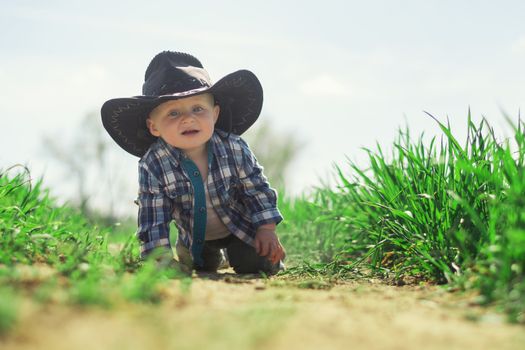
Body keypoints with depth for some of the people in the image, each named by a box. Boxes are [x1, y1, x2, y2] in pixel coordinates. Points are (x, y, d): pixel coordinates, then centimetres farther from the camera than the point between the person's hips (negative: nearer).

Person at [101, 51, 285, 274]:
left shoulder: (234, 148, -27)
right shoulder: (152, 165, -29)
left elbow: (257, 188, -14)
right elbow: (153, 217, -24)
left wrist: (267, 229, -17)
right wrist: (161, 258, -29)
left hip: (240, 225, -1)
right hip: (195, 235, 1)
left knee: (258, 265, -8)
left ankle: (232, 250, 25)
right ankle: (214, 256, 46)